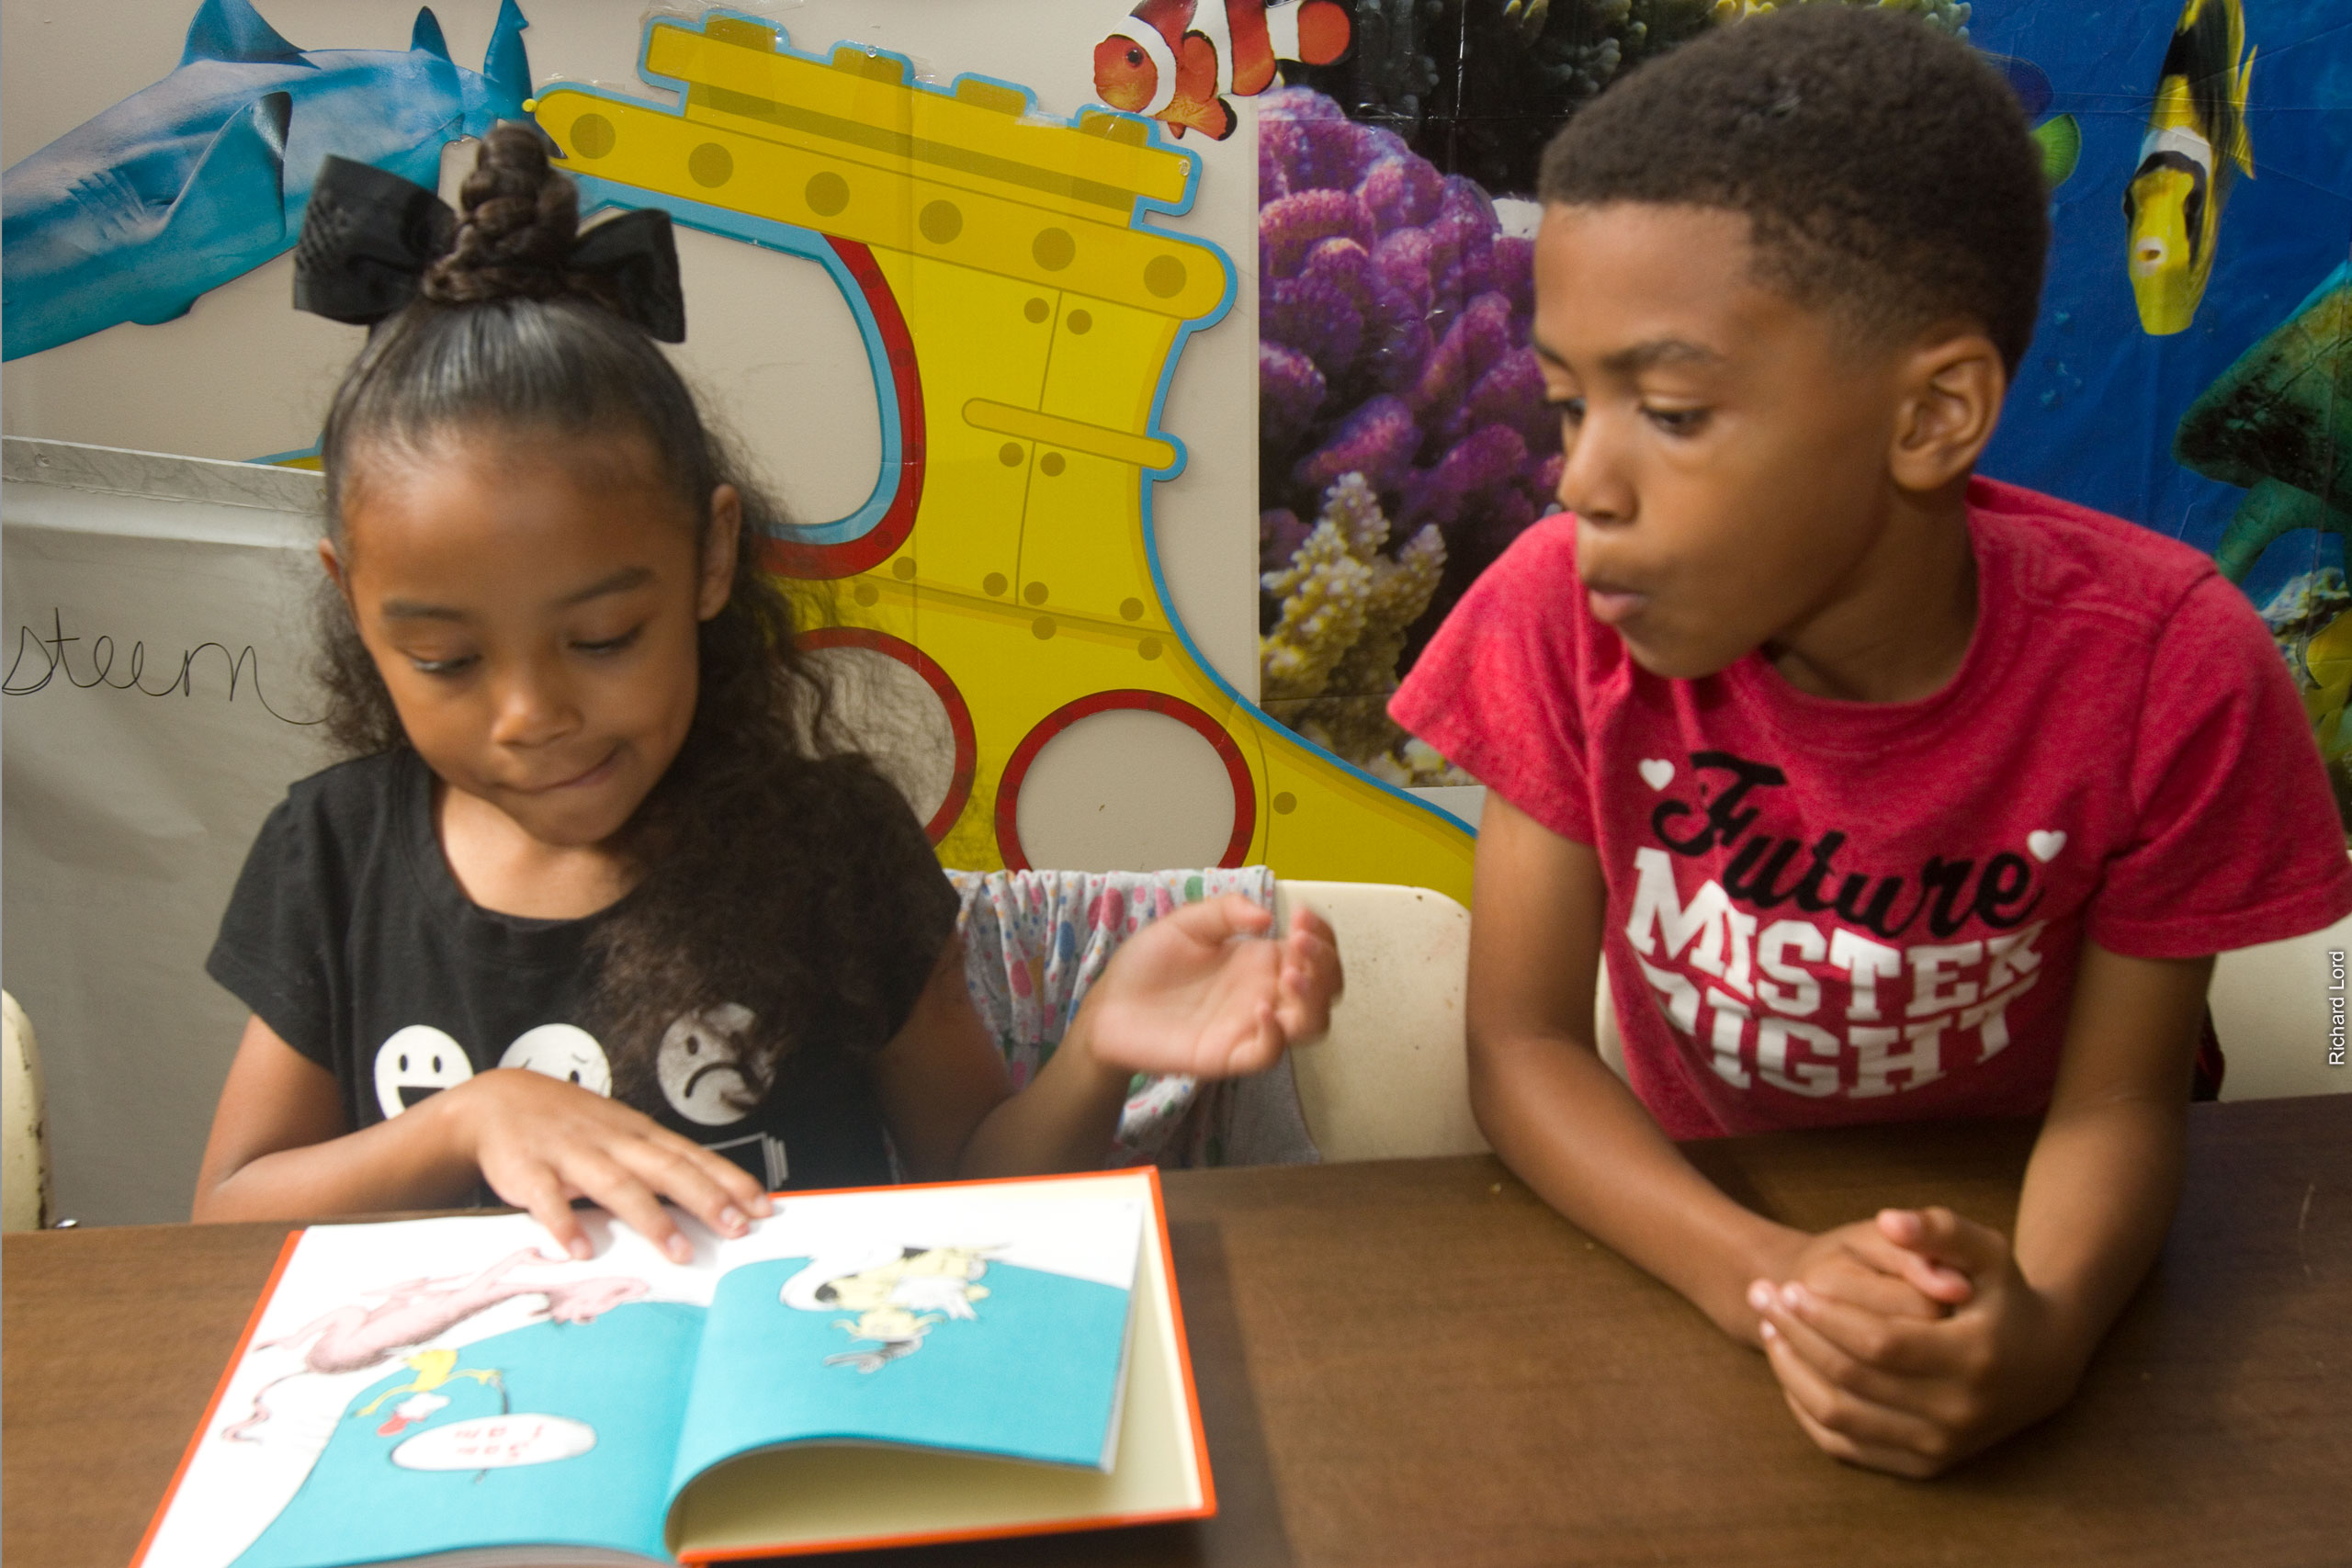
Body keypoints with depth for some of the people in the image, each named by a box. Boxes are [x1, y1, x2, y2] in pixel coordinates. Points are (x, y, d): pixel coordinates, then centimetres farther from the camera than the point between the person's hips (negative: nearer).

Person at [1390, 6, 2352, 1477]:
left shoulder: (2167, 672, -21)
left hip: (1993, 1248, 1)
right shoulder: (1568, 605, -19)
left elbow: (2118, 1098, -11)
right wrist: (1768, 1278, -31)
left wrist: (2043, 1340, -31)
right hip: (1696, 1239, 0)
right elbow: (1523, 1040, -15)